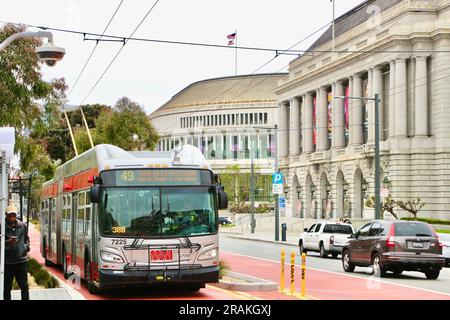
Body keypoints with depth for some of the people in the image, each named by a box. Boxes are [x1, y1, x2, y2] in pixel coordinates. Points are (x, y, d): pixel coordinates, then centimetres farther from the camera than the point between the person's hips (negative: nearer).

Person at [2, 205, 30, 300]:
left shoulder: (22, 226, 5)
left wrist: (26, 247, 2)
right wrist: (8, 242, -25)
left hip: (22, 261, 3)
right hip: (7, 262, -3)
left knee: (24, 286, 7)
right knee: (7, 287, 6)